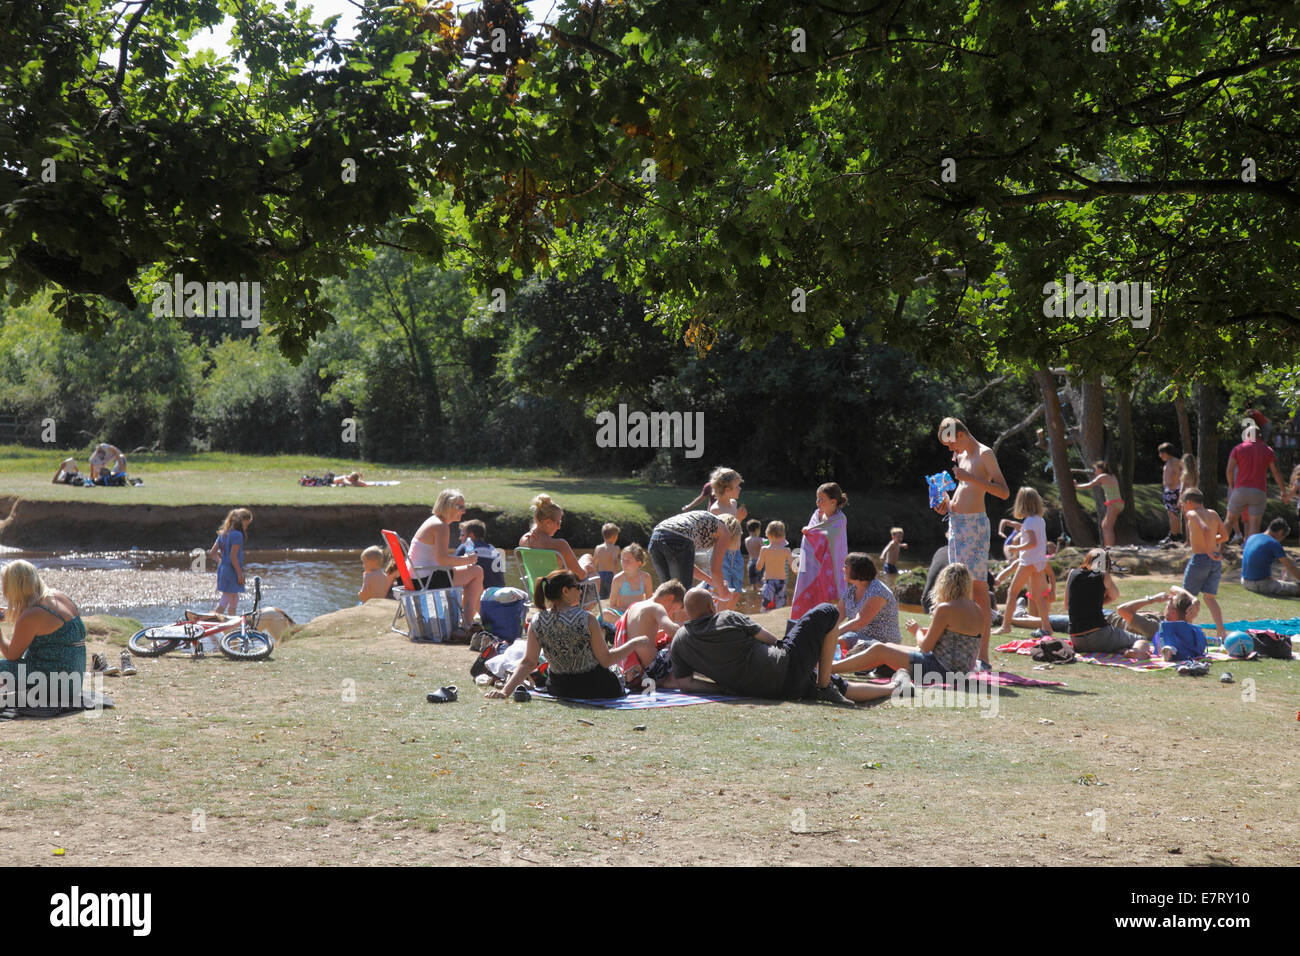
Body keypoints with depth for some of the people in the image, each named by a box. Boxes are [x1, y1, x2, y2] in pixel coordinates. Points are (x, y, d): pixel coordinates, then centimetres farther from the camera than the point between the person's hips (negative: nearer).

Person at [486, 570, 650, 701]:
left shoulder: (536, 622, -11)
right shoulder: (586, 619, -22)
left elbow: (528, 662, -13)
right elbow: (606, 660, -14)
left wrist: (505, 691, -11)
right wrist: (635, 644, -3)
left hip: (558, 690, 4)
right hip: (596, 690, -4)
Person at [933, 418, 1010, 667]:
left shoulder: (984, 454, -7)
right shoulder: (961, 456, 18)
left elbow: (1004, 492, -15)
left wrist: (970, 478, -22)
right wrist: (948, 504, 12)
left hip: (975, 523, -9)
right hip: (956, 523, 9)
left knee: (978, 586, -10)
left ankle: (983, 655, -11)